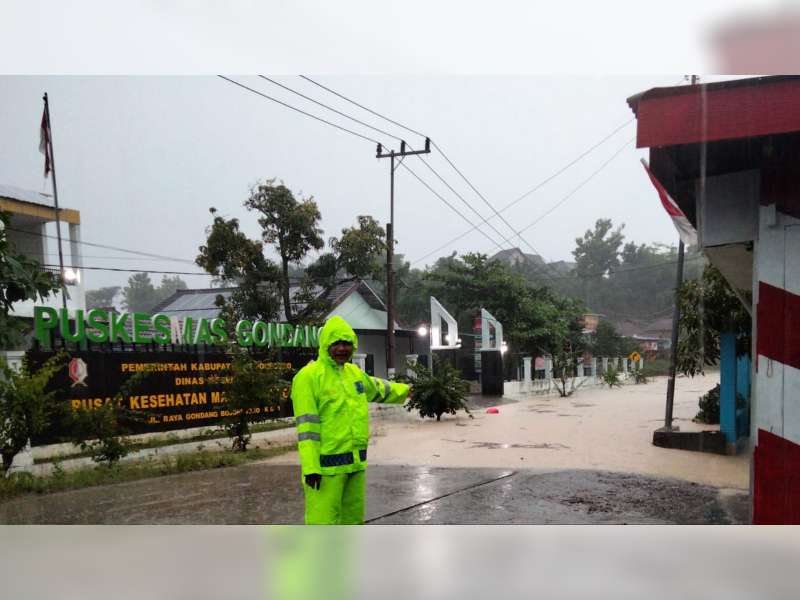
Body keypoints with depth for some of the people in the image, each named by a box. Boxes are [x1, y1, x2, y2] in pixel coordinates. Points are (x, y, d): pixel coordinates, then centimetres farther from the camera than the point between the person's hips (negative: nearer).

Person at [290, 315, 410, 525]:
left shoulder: (354, 372, 13)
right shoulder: (308, 376, -11)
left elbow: (377, 388, 34)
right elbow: (306, 424, -17)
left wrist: (403, 390, 50)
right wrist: (310, 466, -22)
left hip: (356, 462, 8)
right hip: (326, 466, -8)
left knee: (354, 517, 18)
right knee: (322, 520, -8)